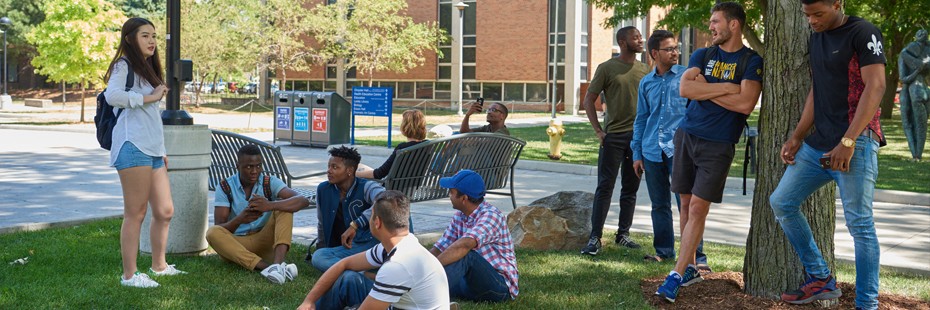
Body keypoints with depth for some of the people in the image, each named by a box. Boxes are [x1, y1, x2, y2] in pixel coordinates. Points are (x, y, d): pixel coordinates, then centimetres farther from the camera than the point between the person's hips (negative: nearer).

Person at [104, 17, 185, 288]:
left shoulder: (147, 69, 25)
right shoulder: (124, 66, -3)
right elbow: (112, 95, -23)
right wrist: (150, 97, -16)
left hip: (153, 149, 9)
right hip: (133, 148, -9)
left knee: (165, 211, 11)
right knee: (135, 213, -7)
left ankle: (159, 265, 24)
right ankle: (129, 275, -1)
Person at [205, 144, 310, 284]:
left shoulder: (270, 182, -4)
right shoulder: (226, 187, -5)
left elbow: (303, 201, -20)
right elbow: (219, 228, -12)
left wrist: (270, 206, -38)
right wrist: (239, 220, -34)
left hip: (264, 241, 1)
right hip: (236, 243, 0)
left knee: (284, 206, -19)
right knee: (212, 232, -30)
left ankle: (278, 262, -42)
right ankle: (267, 267, -45)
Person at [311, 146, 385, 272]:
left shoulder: (366, 187, -8)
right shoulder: (323, 190, 7)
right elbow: (322, 224, 21)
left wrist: (355, 225, -32)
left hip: (374, 241, -4)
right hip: (346, 248, 4)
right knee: (317, 257, -29)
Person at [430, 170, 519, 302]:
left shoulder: (491, 216, -18)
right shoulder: (459, 217, 8)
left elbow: (463, 245, -33)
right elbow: (438, 250, 6)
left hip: (501, 287, -8)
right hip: (475, 286, 8)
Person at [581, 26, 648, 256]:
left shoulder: (644, 70, 10)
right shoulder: (607, 68, -2)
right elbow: (589, 100, 0)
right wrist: (598, 131, -8)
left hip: (639, 137, 4)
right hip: (614, 136, -4)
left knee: (631, 189, 9)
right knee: (605, 187, -6)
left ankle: (623, 234, 19)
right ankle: (595, 237, -4)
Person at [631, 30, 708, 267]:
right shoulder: (646, 83, 13)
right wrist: (637, 154, 14)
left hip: (679, 150, -4)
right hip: (652, 152, 4)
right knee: (659, 205, 11)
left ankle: (697, 256, -5)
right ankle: (664, 251, 23)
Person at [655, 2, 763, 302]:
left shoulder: (752, 61, -3)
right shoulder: (703, 55, 9)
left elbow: (745, 104, -16)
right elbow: (685, 88, -7)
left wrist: (704, 89, -9)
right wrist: (726, 87, -13)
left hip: (718, 145, -4)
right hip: (686, 135, 5)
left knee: (698, 208, -8)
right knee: (686, 205, 8)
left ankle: (677, 275, -6)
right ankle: (690, 268, 19)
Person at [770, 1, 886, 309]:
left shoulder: (862, 32, -9)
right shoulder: (816, 38, 15)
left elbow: (875, 87, -16)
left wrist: (848, 141, -22)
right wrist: (797, 137, 10)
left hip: (855, 144, -8)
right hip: (817, 144, 9)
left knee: (859, 224, -6)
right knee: (781, 202, 8)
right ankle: (820, 279, 17)